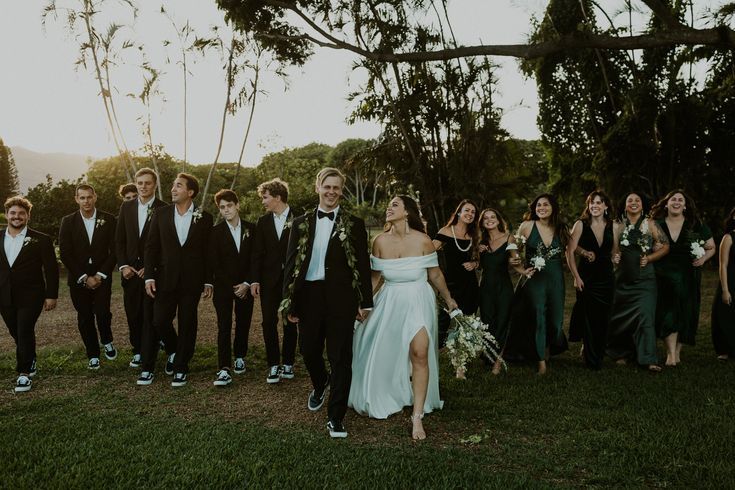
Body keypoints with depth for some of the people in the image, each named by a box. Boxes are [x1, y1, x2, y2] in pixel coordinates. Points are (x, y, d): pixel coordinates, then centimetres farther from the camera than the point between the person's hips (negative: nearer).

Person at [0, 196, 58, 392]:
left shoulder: (41, 240, -5)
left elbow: (51, 269, -4)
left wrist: (51, 295, -7)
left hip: (30, 297, -4)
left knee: (25, 332, -9)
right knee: (16, 334, 14)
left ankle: (24, 373, 1)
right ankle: (30, 362, 34)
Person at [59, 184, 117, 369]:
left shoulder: (108, 220, 0)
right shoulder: (68, 222, 0)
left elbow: (114, 250, -1)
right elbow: (65, 254, -3)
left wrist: (100, 275, -8)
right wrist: (84, 278, -8)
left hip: (101, 277, -1)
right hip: (78, 280, 1)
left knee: (102, 313, -12)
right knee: (85, 318, 5)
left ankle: (107, 341, 17)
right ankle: (93, 355, 20)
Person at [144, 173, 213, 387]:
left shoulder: (204, 218, -1)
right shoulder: (160, 214, 3)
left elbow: (208, 251, 2)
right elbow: (151, 247, 4)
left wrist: (208, 281, 0)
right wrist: (149, 276, -4)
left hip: (192, 281, -1)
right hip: (166, 279, 2)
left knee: (187, 324, 4)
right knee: (160, 322, 2)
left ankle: (181, 367, 18)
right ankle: (176, 351, 31)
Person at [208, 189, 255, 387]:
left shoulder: (251, 229, 4)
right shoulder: (216, 232, -2)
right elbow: (214, 264, -5)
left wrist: (247, 284, -6)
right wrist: (232, 287, -9)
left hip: (245, 286, 2)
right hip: (223, 287, -2)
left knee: (243, 324, 8)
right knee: (224, 326, -8)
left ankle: (239, 357, 28)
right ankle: (224, 369, -12)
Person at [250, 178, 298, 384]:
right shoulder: (262, 222, 7)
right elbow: (257, 253, 6)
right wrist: (255, 280, -2)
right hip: (269, 280, 3)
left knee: (290, 323, 7)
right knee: (269, 322, 1)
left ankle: (287, 363, 20)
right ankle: (273, 364, 11)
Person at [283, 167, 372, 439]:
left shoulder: (354, 224, 1)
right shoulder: (301, 223, 7)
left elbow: (363, 264, 1)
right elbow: (291, 264, 7)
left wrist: (365, 301, -2)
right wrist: (290, 302, 2)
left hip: (341, 298, -2)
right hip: (309, 296, 3)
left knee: (340, 357, 1)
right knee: (309, 350, 13)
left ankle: (336, 417, 12)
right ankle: (320, 385, 47)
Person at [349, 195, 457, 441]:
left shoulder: (422, 240, -12)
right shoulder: (380, 241, -6)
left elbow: (435, 275, 1)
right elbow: (374, 277, 5)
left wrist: (448, 299, 10)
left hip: (418, 301, -2)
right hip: (389, 302, 3)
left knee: (420, 353, -14)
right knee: (380, 354, 13)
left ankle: (418, 416, -3)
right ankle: (379, 399, 43)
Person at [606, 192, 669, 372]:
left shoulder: (650, 224, 1)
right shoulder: (618, 226, 5)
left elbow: (665, 246, 2)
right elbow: (614, 251, 5)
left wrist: (649, 258, -9)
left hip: (644, 278, -2)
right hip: (623, 278, 2)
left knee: (645, 316, -9)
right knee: (621, 316, 8)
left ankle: (649, 359, -6)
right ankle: (622, 353, 24)